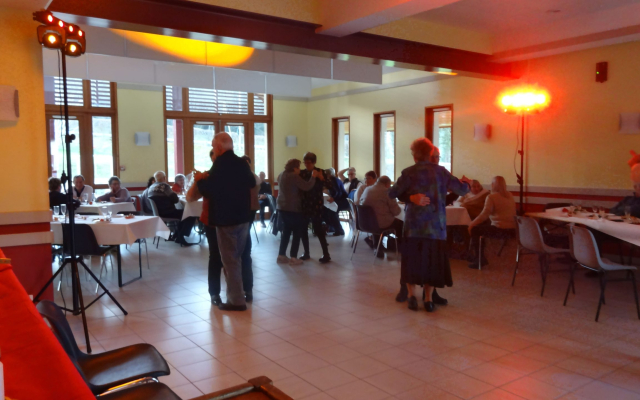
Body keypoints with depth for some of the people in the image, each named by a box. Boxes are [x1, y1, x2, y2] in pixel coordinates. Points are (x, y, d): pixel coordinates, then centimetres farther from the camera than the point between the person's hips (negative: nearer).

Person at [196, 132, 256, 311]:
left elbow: (208, 191, -17)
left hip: (226, 218, -8)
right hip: (243, 216, 8)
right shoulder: (242, 163, 9)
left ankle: (236, 301, 3)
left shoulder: (220, 164, -15)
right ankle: (237, 295, 26)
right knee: (236, 258, 18)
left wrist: (200, 180, 1)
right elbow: (252, 183, 24)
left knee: (229, 260, 0)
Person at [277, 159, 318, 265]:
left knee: (286, 231, 15)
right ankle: (293, 258, -1)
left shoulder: (281, 175, 11)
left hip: (282, 207, 9)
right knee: (297, 232, 1)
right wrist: (313, 177, -10)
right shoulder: (294, 176, -16)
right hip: (293, 208, -8)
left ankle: (281, 255, 16)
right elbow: (307, 187, -22)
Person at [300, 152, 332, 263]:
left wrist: (322, 179, -26)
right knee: (303, 229, 5)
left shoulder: (320, 172, -3)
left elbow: (330, 186, -11)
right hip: (304, 204, 4)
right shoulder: (302, 173, 7)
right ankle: (306, 253, 19)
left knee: (318, 229, -6)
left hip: (316, 204, -4)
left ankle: (326, 254, 1)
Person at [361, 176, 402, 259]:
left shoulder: (367, 189, 7)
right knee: (401, 224, 17)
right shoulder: (387, 191, -12)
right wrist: (399, 209, 11)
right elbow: (396, 211, -12)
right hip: (380, 224, -6)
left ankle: (378, 248, 38)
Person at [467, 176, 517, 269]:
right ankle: (475, 256, 33)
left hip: (500, 230, -9)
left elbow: (484, 215, -17)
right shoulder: (510, 195, 13)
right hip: (512, 229, 9)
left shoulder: (491, 197, -11)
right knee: (483, 226, 26)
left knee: (474, 230, 7)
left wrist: (472, 224, -5)